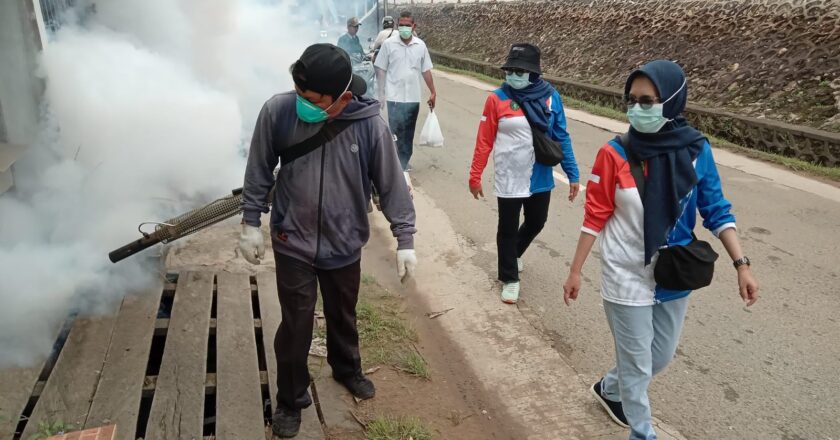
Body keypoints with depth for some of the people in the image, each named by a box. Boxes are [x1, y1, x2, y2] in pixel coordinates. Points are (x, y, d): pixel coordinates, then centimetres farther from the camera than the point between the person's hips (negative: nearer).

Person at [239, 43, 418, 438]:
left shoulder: (370, 125, -17)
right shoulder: (277, 111, -17)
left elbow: (391, 184, -6)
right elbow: (259, 171, -3)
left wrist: (405, 240, -4)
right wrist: (250, 224, 0)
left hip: (345, 244, 1)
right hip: (293, 244, -1)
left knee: (343, 316, 22)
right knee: (296, 326, 7)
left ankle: (347, 368, 52)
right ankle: (291, 400, 31)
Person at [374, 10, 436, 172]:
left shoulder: (420, 45, 4)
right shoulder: (388, 44, -4)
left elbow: (426, 71, 11)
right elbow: (380, 70, -1)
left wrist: (433, 92, 10)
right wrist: (381, 94, -4)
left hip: (413, 98, 4)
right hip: (395, 97, -3)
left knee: (408, 135, 12)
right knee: (395, 134, -5)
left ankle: (403, 165, 25)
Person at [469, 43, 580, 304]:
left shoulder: (551, 97, -6)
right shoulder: (497, 98, -12)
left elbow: (561, 138, 0)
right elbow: (484, 141, -8)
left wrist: (573, 175, -1)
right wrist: (475, 176, -7)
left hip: (540, 179, 3)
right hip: (509, 181, -3)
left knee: (536, 223, 21)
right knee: (508, 229, 9)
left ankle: (513, 254, 50)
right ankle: (510, 278, 29)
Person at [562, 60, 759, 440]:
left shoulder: (697, 151, -8)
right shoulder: (614, 154, -16)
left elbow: (716, 210, 0)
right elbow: (595, 217, -9)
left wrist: (741, 264, -7)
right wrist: (575, 271, -6)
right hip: (628, 280, -4)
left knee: (661, 357, 22)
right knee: (638, 364, 9)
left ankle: (609, 389, 50)